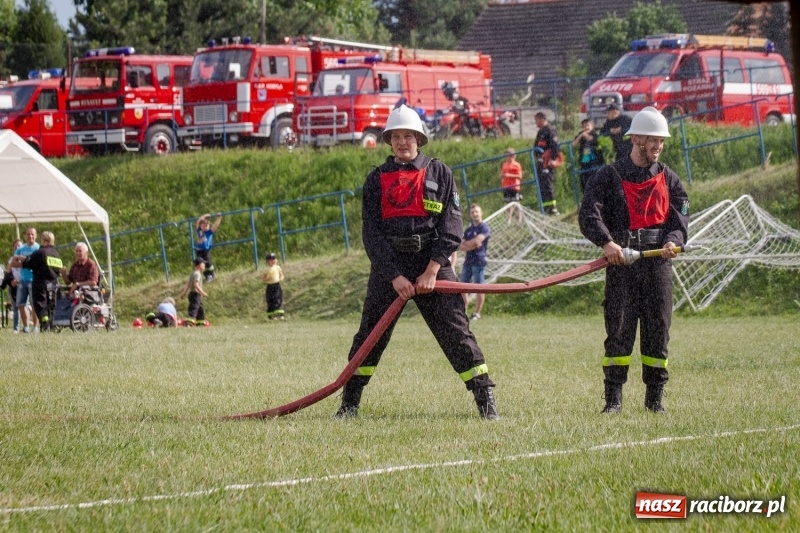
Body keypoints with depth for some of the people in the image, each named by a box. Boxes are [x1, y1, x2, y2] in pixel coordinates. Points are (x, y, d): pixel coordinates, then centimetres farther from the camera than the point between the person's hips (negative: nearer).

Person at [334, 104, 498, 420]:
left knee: (455, 331, -5)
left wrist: (432, 271, -11)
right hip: (388, 266, 1)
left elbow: (451, 226, -1)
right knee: (370, 333, 2)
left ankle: (485, 400, -4)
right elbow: (371, 233, 1)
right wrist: (395, 277, -10)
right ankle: (349, 403, 10)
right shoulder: (377, 179, 8)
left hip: (432, 263, -1)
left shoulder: (439, 173, 5)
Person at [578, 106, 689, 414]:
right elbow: (589, 214, -8)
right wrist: (606, 242, -24)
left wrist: (673, 240, -15)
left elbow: (681, 215, 7)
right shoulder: (610, 176, 4)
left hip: (658, 261, 3)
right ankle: (613, 398, -4)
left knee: (658, 330, 3)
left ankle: (654, 397, 12)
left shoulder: (668, 178, 15)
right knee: (618, 329, -6)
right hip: (621, 260, -3)